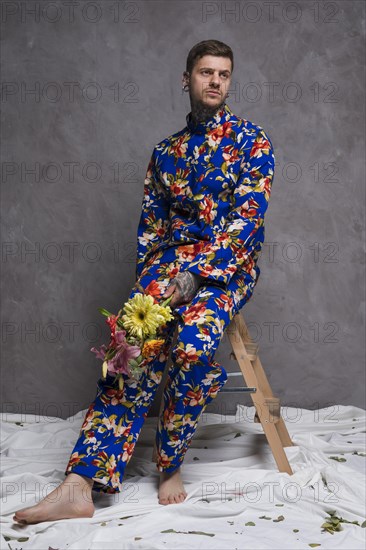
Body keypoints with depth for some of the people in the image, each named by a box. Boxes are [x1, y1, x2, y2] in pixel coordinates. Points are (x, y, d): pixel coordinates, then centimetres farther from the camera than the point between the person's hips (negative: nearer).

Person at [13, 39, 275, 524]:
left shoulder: (252, 140, 3)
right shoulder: (165, 152, 16)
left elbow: (248, 217, -9)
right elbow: (150, 225, 16)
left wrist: (196, 275, -19)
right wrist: (149, 281, -1)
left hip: (231, 262, -3)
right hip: (173, 258, 3)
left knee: (193, 342, -34)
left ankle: (170, 464, -13)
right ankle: (80, 485, -28)